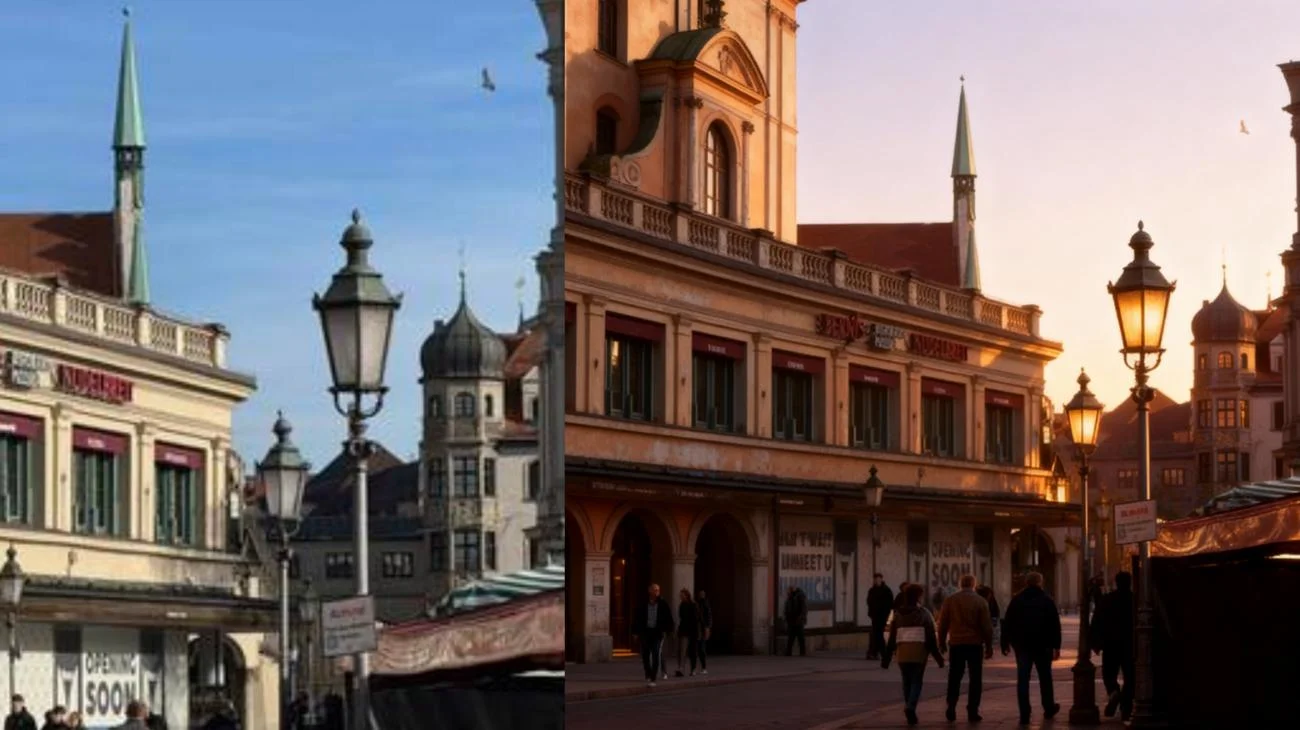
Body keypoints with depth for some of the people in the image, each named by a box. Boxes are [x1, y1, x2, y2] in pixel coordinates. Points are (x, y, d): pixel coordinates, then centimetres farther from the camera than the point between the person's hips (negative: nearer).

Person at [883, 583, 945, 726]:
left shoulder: (898, 614, 10)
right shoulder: (924, 614, 1)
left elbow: (892, 638, 8)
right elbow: (931, 638, -3)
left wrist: (886, 658, 11)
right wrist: (938, 658, 1)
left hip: (902, 653, 3)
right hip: (919, 653, -3)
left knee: (906, 682, 15)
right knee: (916, 681, 1)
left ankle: (909, 708, 13)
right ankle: (910, 707, -19)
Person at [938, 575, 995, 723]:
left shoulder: (950, 600, 1)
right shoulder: (980, 602, -4)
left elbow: (943, 624, 3)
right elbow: (987, 626, -4)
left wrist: (942, 643, 13)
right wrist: (989, 646, 3)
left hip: (956, 644, 2)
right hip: (975, 644, -2)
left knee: (954, 678, 11)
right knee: (975, 678, 4)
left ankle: (951, 710, 4)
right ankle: (972, 711, -1)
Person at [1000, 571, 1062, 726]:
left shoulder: (1016, 600, 4)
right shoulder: (1047, 600, 1)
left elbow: (1007, 623, 1)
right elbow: (1055, 625, -3)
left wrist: (1005, 643, 5)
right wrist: (1056, 646, -1)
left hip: (1022, 644, 0)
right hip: (1042, 645, 0)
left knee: (1022, 678, -1)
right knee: (1045, 677, 15)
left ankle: (1024, 714, -8)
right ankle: (1049, 708, 26)